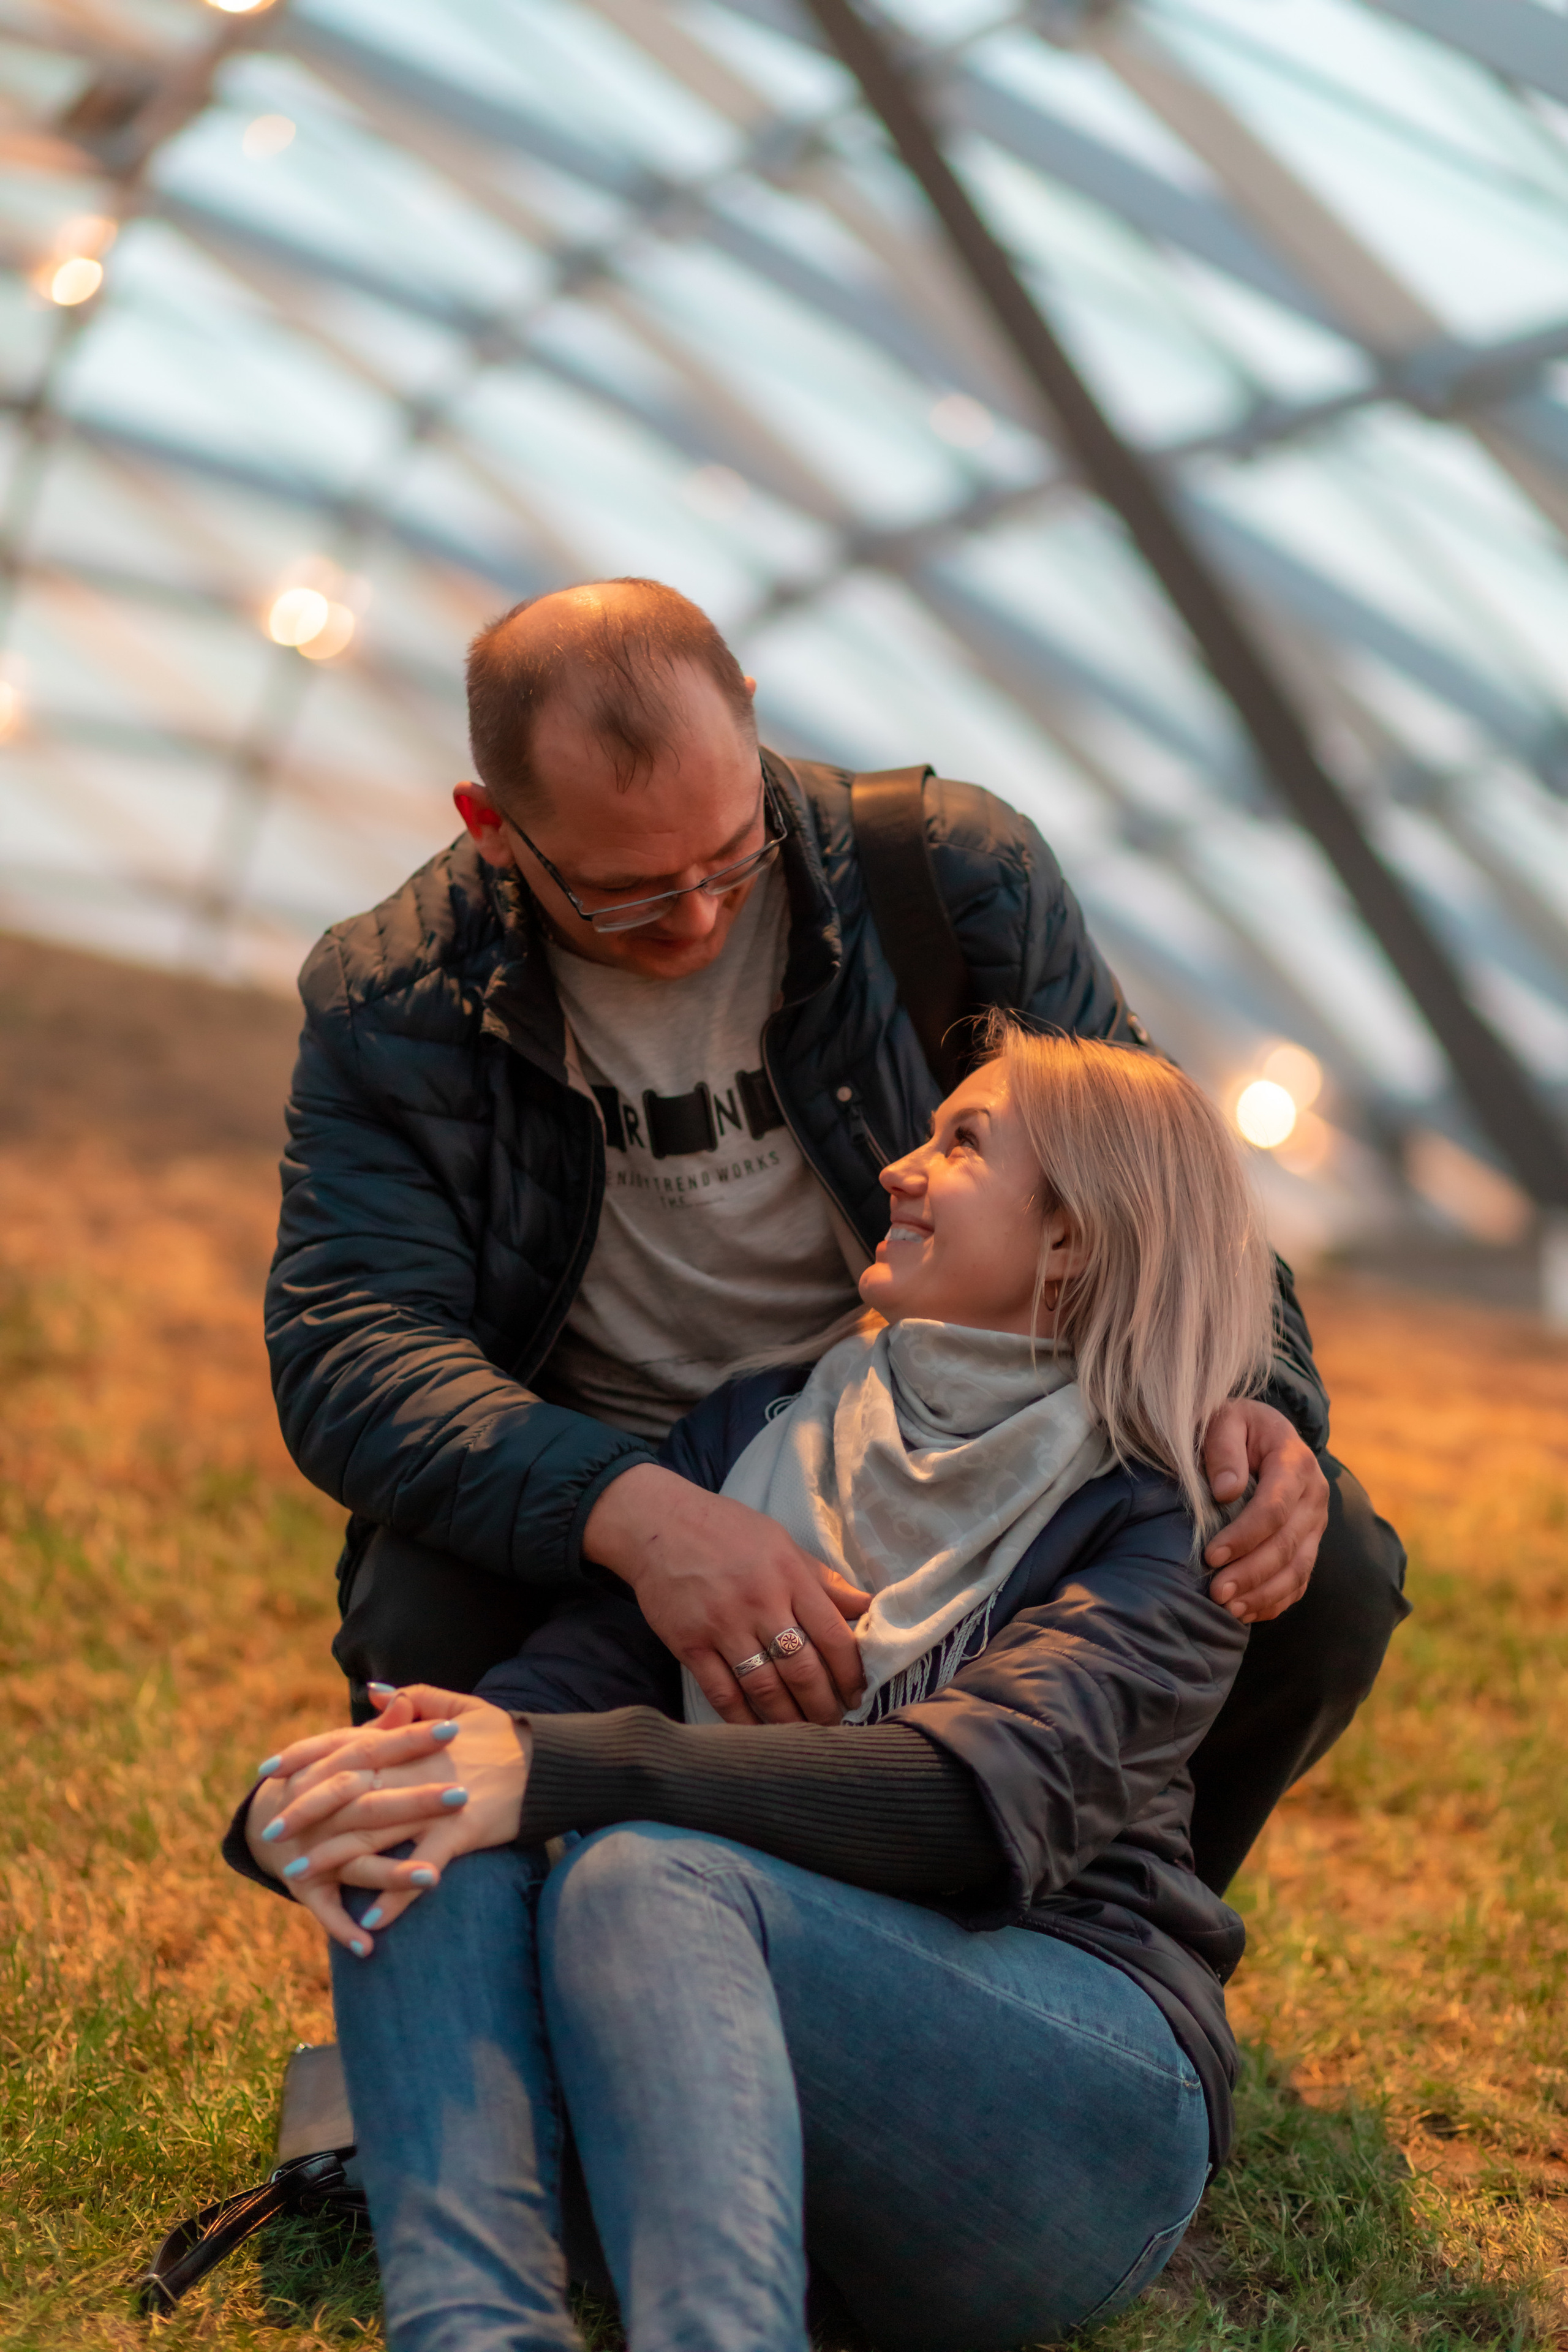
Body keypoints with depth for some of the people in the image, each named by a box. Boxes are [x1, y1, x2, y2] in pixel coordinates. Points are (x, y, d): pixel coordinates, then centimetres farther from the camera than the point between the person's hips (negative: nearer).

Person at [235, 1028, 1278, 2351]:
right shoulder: (759, 1433, 16)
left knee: (646, 1877, -32)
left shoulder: (1158, 1531, -1)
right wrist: (307, 1802, -19)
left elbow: (982, 1802, -19)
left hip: (1084, 2092, -5)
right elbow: (579, 1663, 3)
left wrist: (556, 1775, -30)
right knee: (423, 1858, -21)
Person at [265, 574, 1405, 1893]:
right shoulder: (393, 1006, -10)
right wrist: (633, 1512, -41)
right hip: (593, 1495, -1)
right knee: (425, 1623, -33)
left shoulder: (962, 880, -8)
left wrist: (1249, 1398, -25)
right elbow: (349, 1345, -21)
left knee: (1324, 1569, -21)